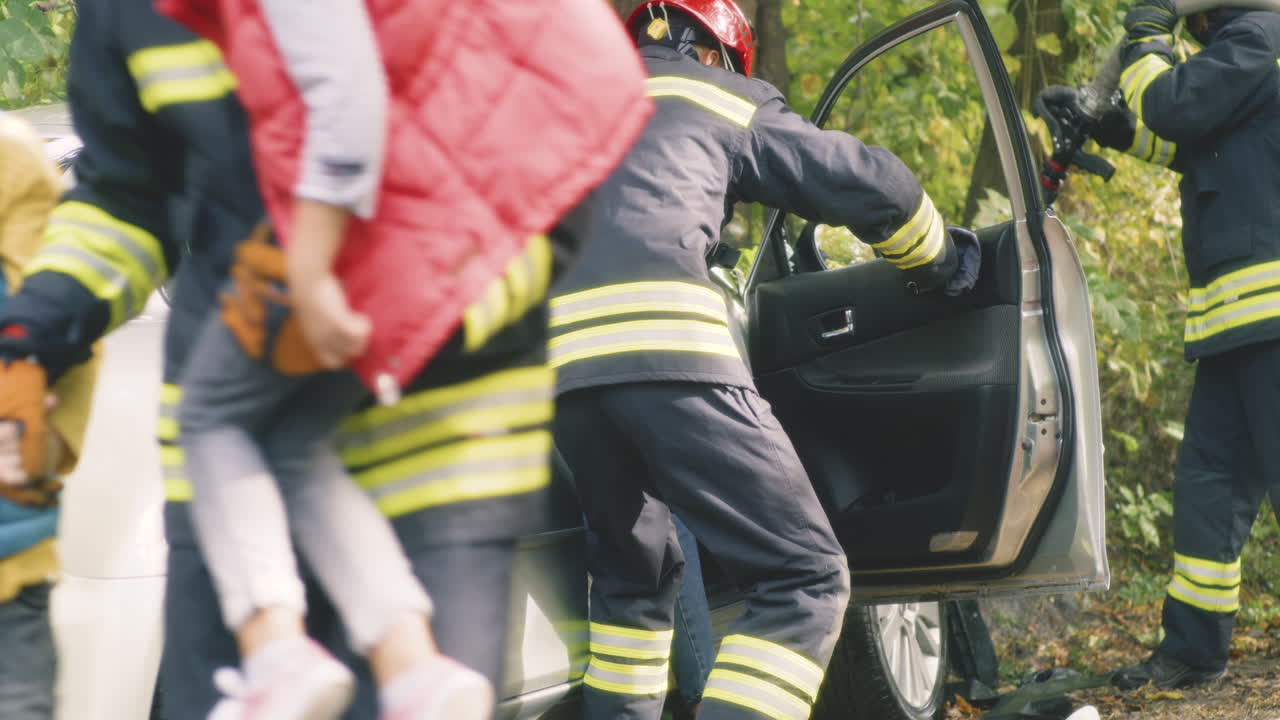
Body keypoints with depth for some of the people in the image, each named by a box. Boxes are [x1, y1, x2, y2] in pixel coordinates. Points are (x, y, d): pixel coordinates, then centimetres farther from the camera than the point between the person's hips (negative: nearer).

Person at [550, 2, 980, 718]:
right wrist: (937, 263, 38)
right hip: (667, 349, -6)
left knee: (635, 573, 28)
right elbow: (865, 181, 19)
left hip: (559, 363, 6)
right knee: (807, 579, -3)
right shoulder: (723, 98, 21)